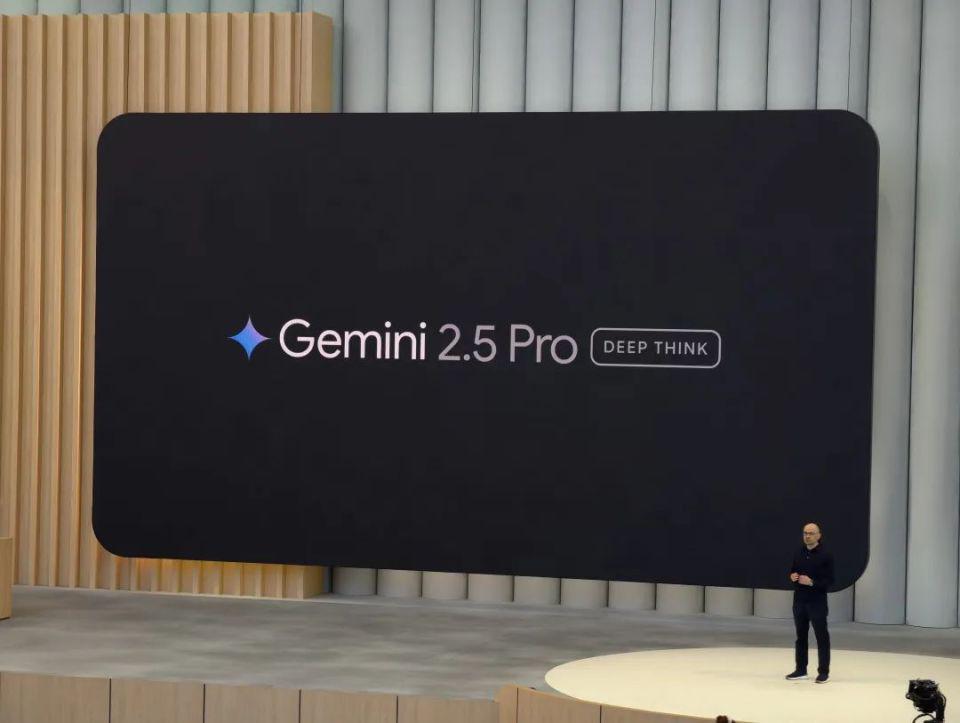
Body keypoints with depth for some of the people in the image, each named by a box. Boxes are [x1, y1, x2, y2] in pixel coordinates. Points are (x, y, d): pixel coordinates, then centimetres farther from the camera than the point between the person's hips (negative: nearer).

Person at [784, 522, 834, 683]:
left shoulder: (825, 555, -8)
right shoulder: (799, 553, 8)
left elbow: (830, 580, -9)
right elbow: (792, 571, 19)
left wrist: (812, 582, -21)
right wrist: (792, 577, -4)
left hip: (817, 601, -6)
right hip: (799, 600, 6)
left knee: (821, 636, 0)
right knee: (801, 635, 12)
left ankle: (824, 672, 5)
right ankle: (801, 670, 20)